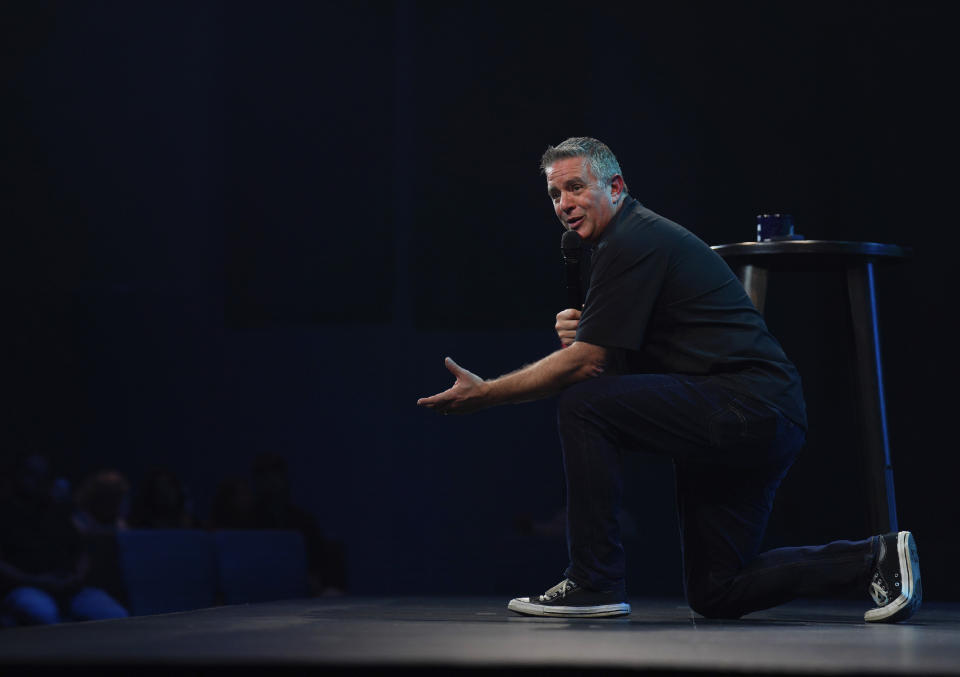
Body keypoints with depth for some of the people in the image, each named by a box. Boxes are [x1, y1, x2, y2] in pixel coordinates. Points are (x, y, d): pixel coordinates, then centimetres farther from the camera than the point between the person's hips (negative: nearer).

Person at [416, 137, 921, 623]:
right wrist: (578, 335, 0)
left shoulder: (632, 243, -12)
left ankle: (595, 584, -11)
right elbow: (612, 362, 23)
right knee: (715, 593, 11)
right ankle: (873, 558, 12)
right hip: (765, 421, 10)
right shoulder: (641, 236, 20)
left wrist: (483, 394, -7)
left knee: (582, 405, -17)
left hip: (744, 408, -10)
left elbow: (585, 364, -15)